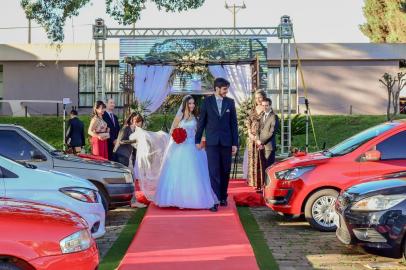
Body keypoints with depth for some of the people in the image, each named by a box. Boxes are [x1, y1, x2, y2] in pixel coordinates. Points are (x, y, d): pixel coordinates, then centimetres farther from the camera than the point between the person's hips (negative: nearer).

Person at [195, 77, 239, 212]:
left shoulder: (230, 102, 5)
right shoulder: (207, 101, 1)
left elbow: (234, 124, 6)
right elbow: (202, 121, 5)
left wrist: (235, 143, 2)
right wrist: (198, 140, 4)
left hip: (226, 142, 2)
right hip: (212, 142, -2)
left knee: (225, 171, 8)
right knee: (214, 171, -7)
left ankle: (223, 197, 22)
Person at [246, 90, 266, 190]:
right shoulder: (253, 109, 13)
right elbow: (248, 123, 14)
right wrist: (250, 134, -1)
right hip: (252, 137, 5)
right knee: (253, 159, 5)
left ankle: (263, 183, -2)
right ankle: (256, 183, 12)